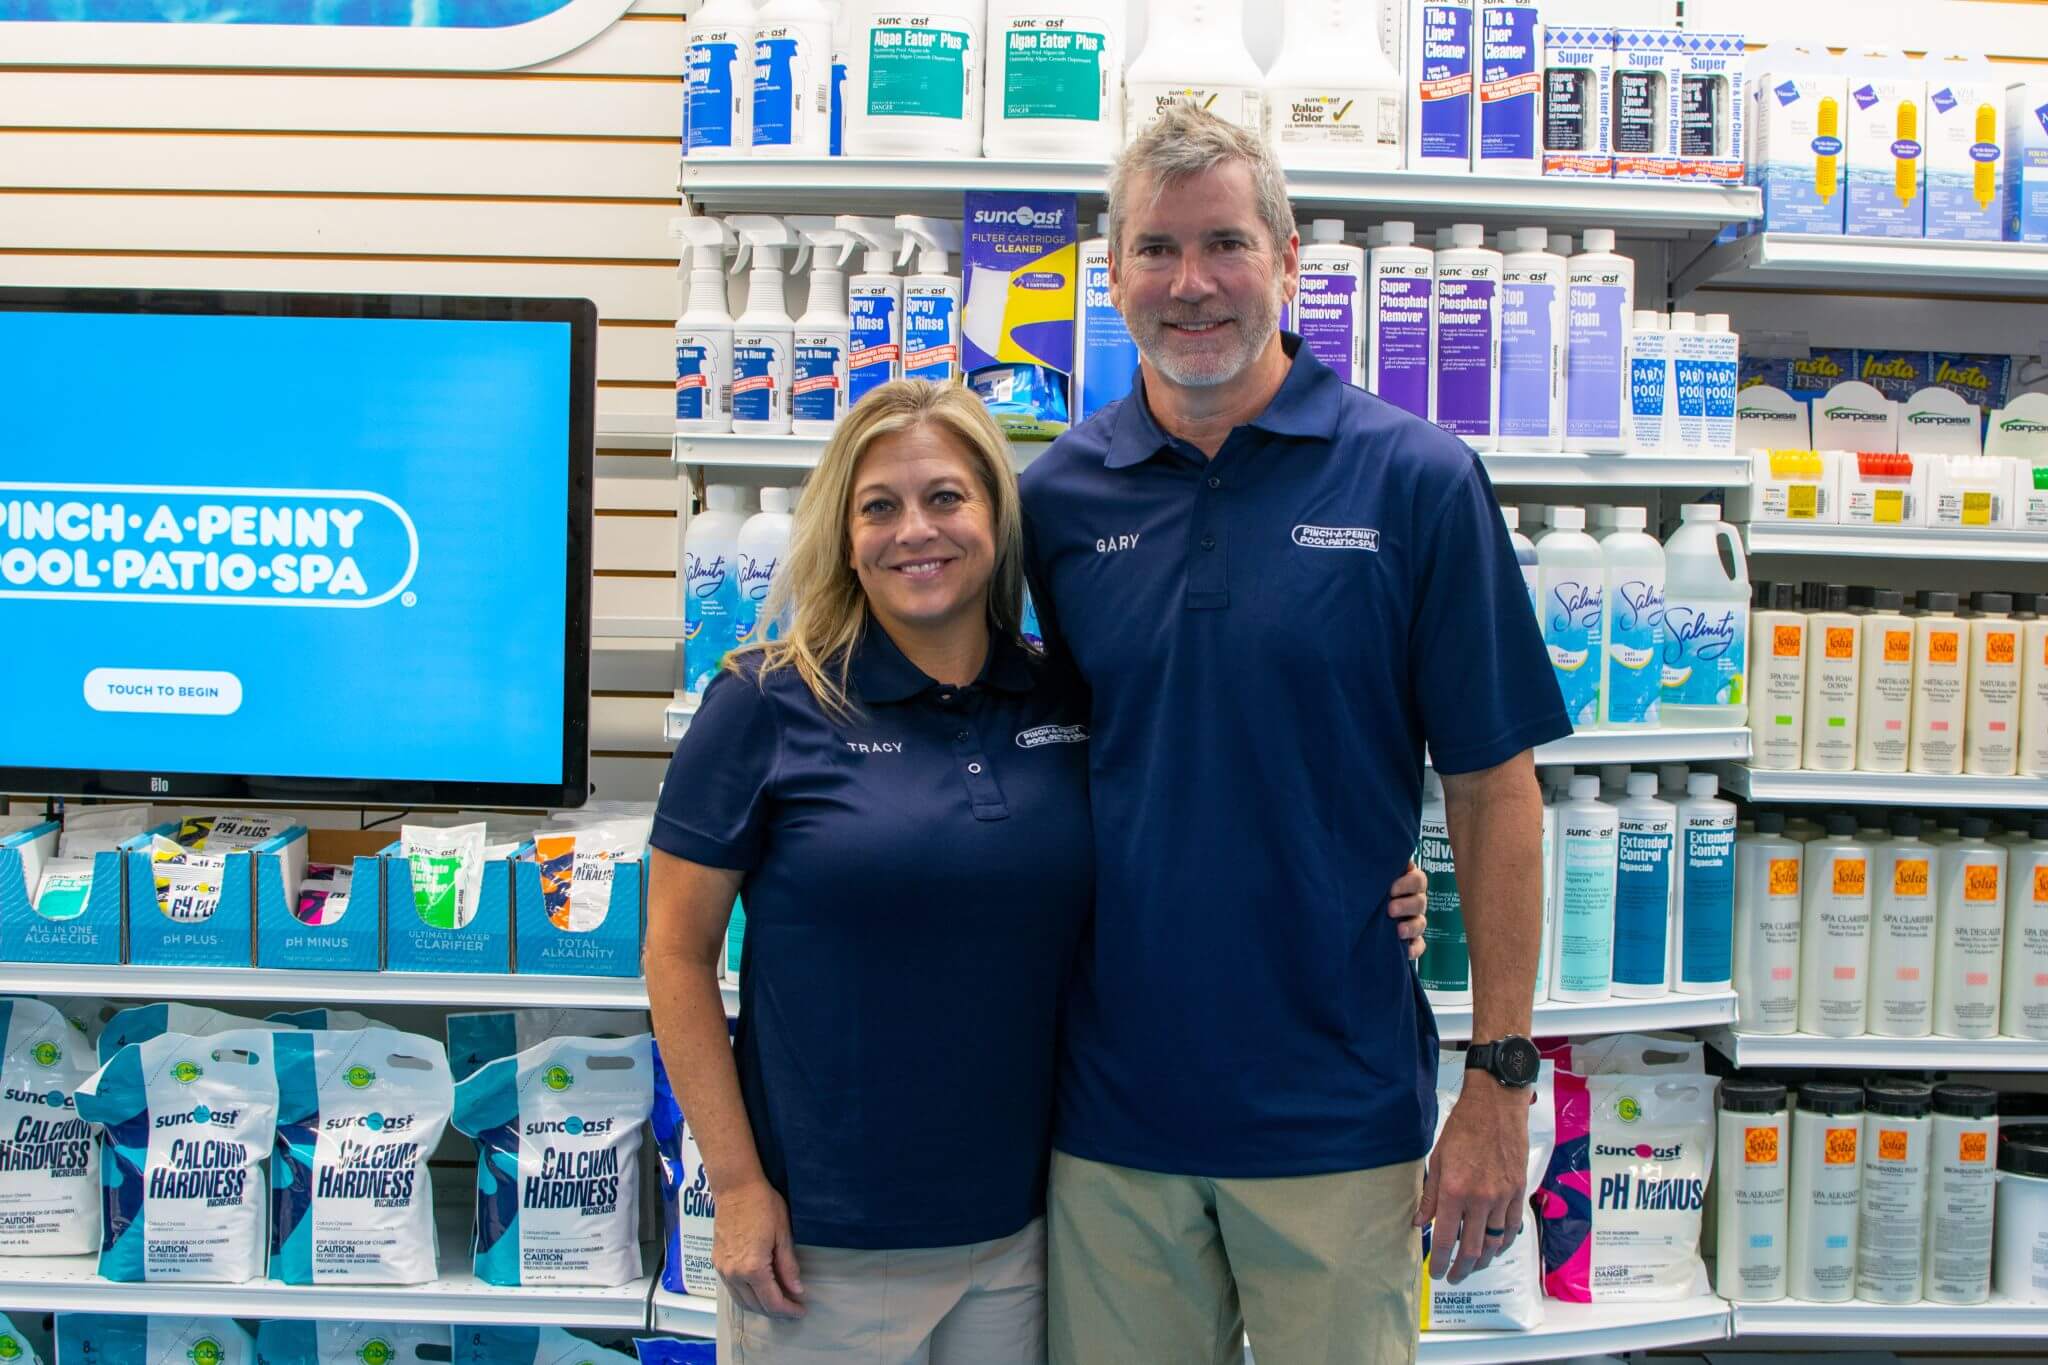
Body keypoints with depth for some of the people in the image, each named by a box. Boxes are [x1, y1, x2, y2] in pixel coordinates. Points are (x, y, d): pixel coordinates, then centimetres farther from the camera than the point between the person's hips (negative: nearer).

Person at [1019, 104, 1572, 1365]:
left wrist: (1502, 1080, -6)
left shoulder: (1417, 480, -7)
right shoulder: (1059, 496, 1)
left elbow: (1493, 791, -5)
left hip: (1336, 1117, -2)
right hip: (1108, 1116, 3)